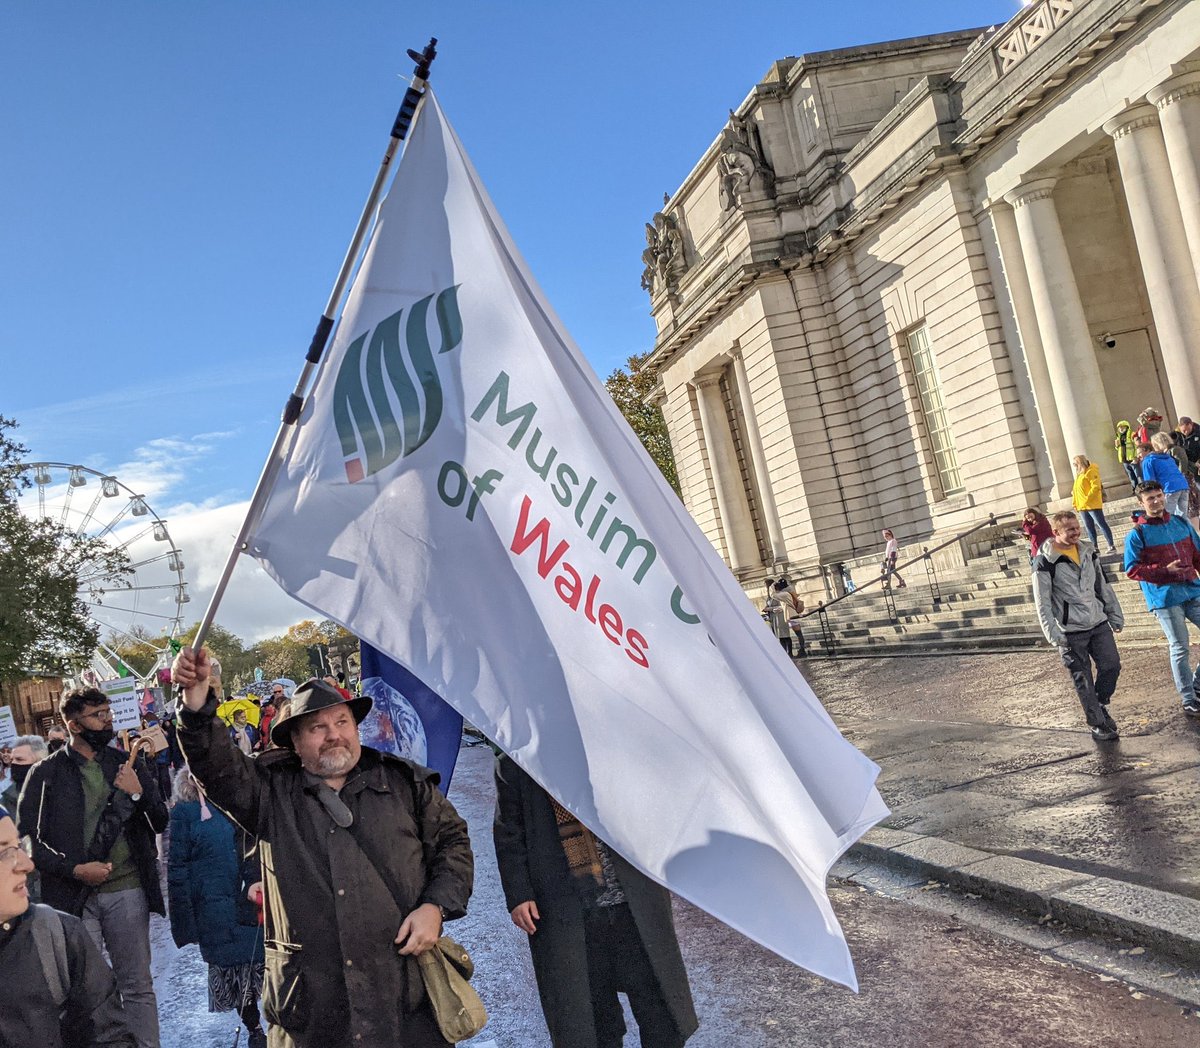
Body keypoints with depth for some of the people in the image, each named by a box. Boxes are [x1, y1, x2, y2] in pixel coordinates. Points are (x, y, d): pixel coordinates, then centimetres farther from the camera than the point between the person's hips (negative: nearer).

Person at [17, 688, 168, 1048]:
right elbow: (28, 838, -2)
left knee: (138, 986, 8)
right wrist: (74, 869, -13)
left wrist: (137, 793, -11)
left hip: (128, 890, 2)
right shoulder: (46, 773, 0)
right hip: (75, 896, -2)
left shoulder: (129, 765, 7)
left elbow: (160, 823, 8)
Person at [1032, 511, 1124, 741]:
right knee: (1083, 680, 2)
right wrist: (1054, 635, -15)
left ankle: (1100, 705, 28)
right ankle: (1098, 724, 16)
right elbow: (1042, 602, -12)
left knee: (1112, 666, 2)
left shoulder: (1088, 551, 7)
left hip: (1099, 623, 5)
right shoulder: (1045, 562, -12)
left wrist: (1115, 615, 15)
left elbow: (1104, 586, 16)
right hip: (1071, 631, -5)